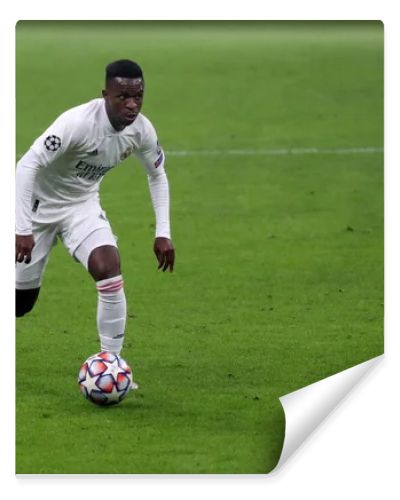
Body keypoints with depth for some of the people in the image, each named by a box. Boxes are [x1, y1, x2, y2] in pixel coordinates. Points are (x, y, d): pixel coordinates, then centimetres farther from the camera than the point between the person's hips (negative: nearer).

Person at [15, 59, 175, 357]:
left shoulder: (142, 131, -14)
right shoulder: (78, 122, -32)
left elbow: (158, 176, 6)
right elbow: (27, 165, -33)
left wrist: (163, 233, -1)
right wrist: (23, 230, -38)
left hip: (83, 204, 4)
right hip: (40, 205, -4)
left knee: (109, 269, -22)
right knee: (20, 301, 0)